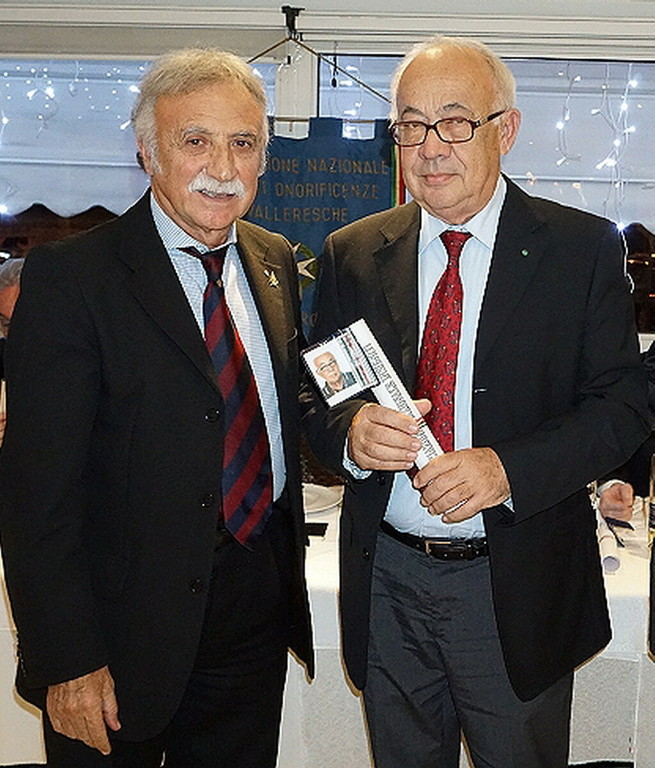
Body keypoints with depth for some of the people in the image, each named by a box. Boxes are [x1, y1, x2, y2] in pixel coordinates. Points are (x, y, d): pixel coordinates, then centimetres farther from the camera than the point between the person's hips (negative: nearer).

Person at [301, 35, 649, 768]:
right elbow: (315, 398, 4)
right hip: (388, 581, 3)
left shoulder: (583, 248, -5)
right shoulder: (351, 255, 2)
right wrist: (351, 432, -20)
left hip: (519, 589, -2)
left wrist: (510, 468, -24)